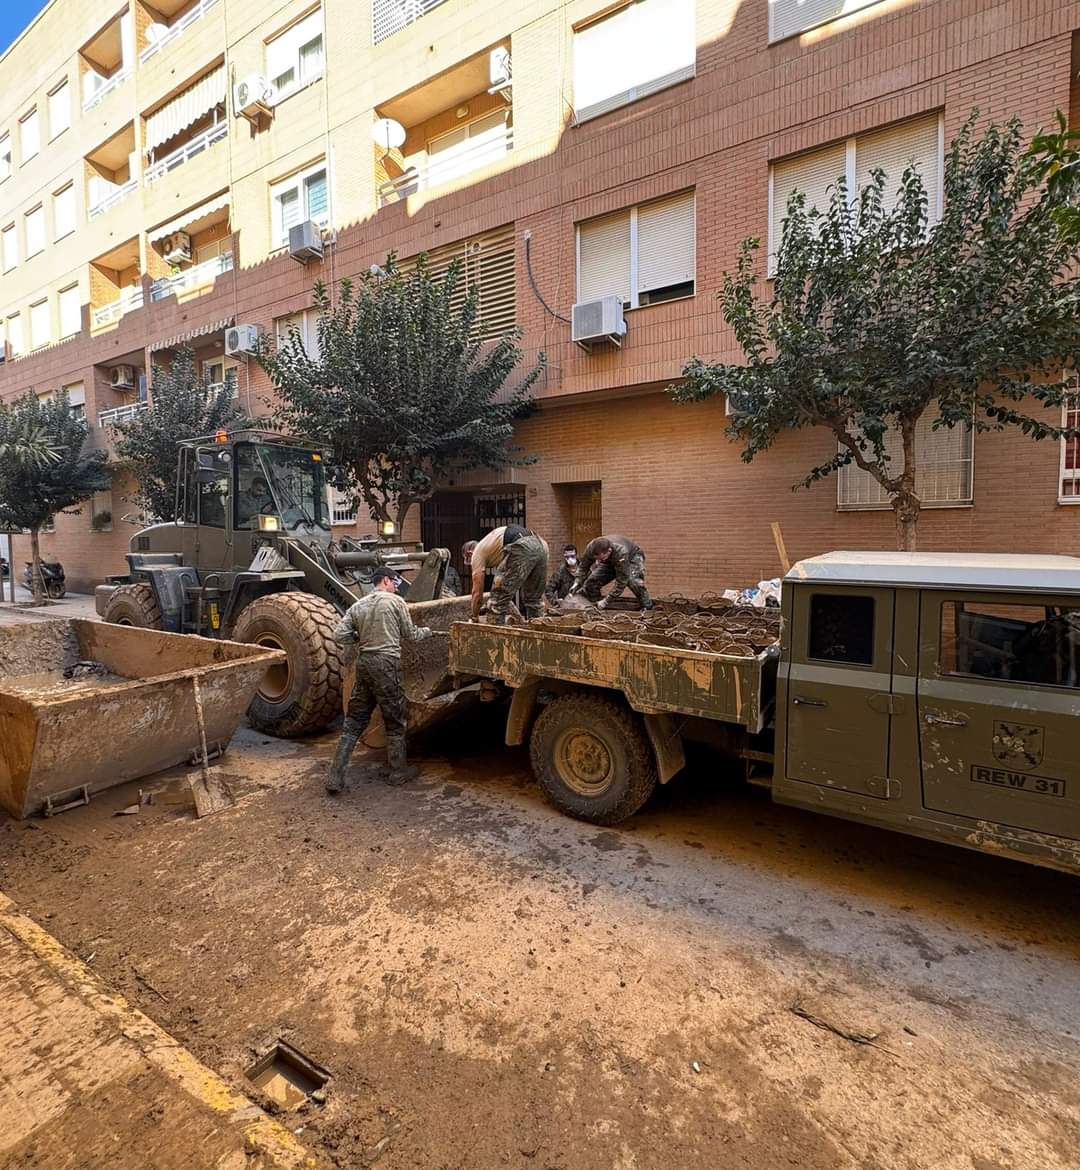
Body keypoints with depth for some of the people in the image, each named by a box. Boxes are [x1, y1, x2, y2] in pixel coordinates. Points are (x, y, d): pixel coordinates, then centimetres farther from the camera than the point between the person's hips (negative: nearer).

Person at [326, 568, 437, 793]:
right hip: (386, 664, -5)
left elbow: (339, 636, 3)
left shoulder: (357, 606, 10)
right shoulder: (396, 601, -3)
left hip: (363, 663, 5)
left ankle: (335, 776, 10)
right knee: (395, 721, 10)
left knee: (353, 722, 12)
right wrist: (426, 631, 23)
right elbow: (410, 635, 4)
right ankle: (398, 771, 22)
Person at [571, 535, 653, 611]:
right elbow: (583, 566, -9)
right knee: (592, 580, -15)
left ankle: (647, 607, -14)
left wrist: (606, 602, -36)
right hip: (611, 561, 5)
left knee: (633, 580, -35)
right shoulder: (591, 548, -30)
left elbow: (621, 583, -39)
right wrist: (577, 583, -20)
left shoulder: (621, 553, -45)